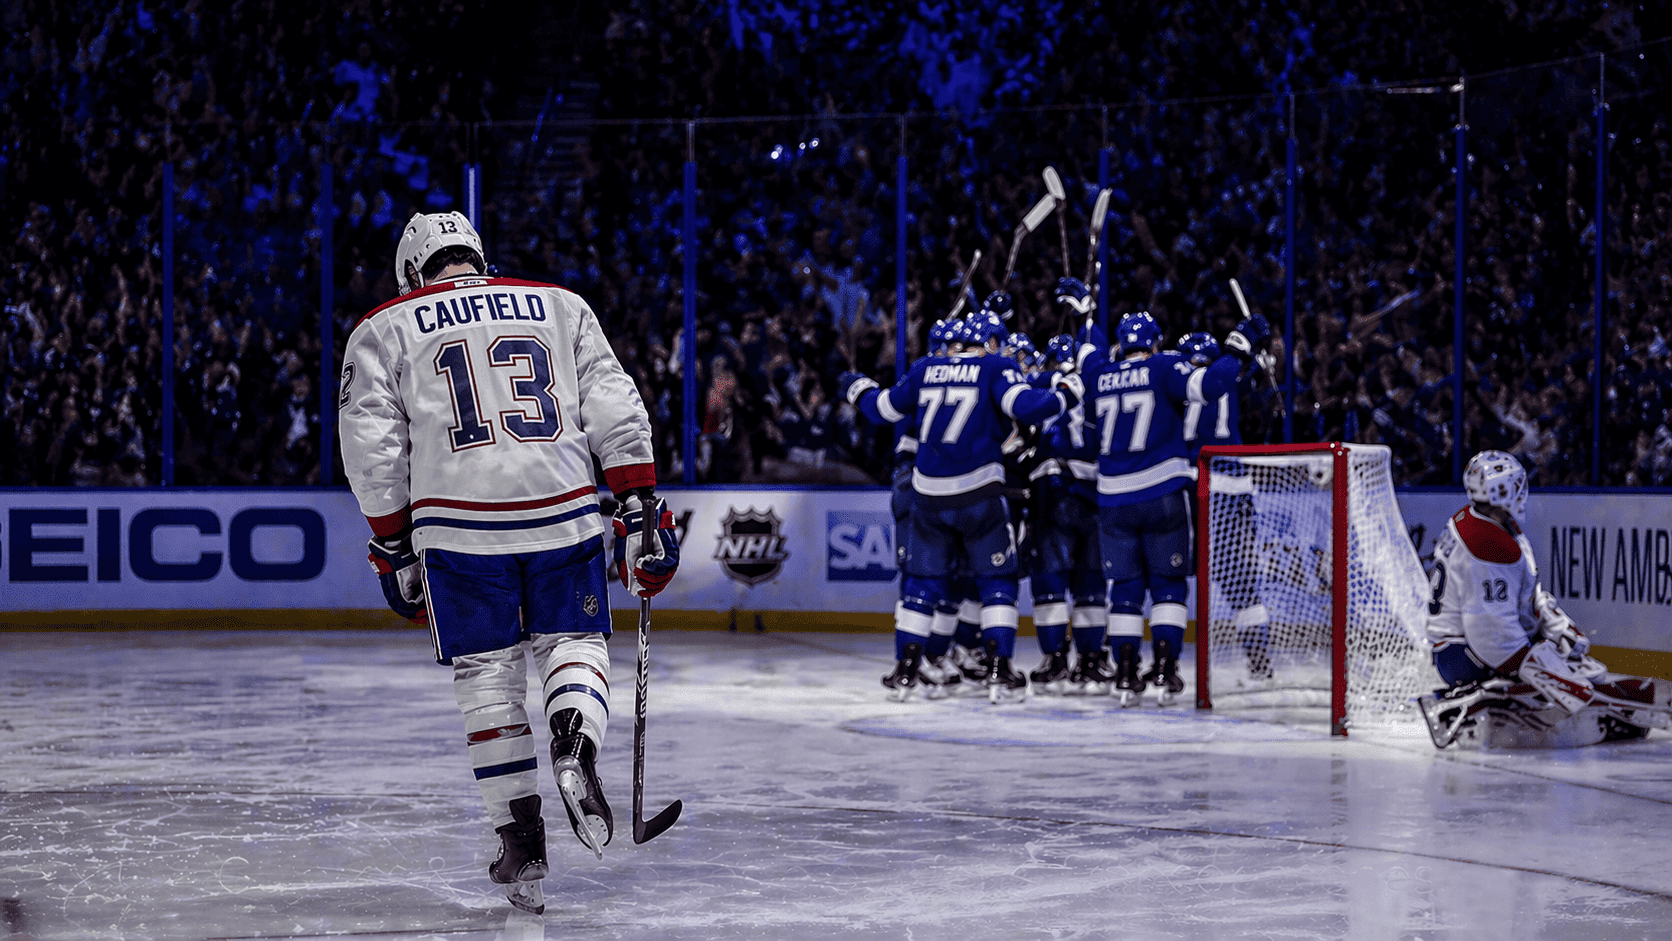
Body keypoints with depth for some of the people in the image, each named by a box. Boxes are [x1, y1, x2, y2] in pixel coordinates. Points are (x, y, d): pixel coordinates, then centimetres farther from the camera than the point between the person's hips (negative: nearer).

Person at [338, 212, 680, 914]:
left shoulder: (384, 330, 12)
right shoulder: (560, 306, 17)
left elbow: (371, 449, 5)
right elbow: (615, 408, 8)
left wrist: (394, 548, 12)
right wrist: (640, 507, 8)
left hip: (460, 525, -1)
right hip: (564, 513, 1)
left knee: (487, 674, 9)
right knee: (573, 641, 15)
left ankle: (521, 836, 3)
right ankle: (576, 744, -17)